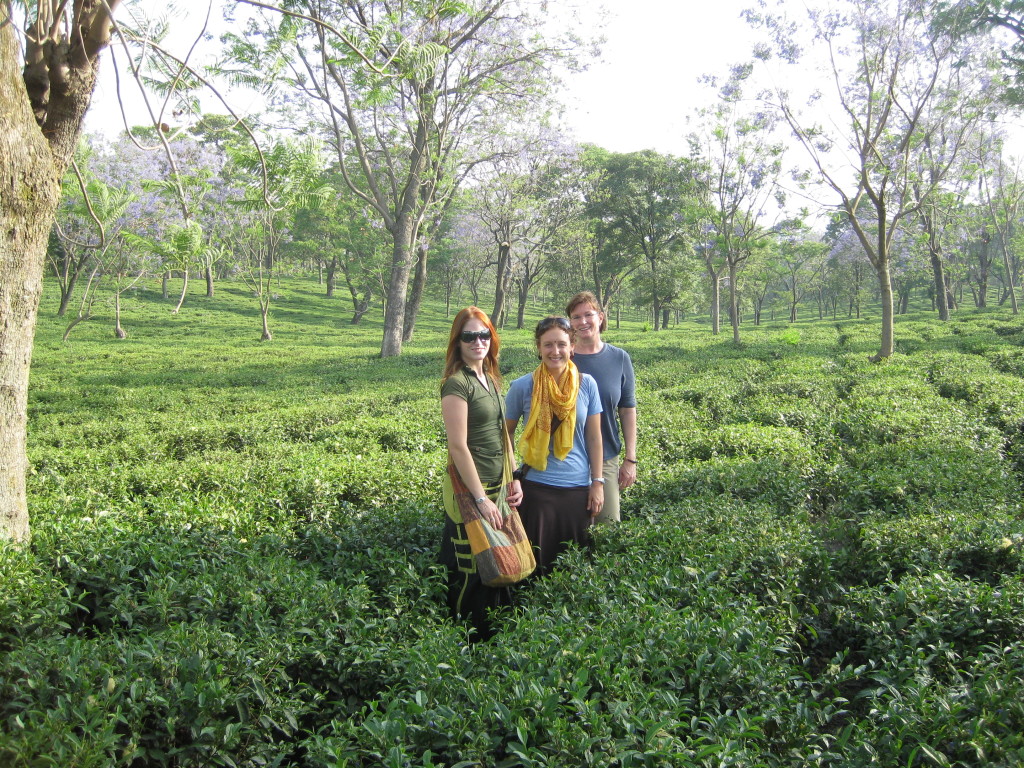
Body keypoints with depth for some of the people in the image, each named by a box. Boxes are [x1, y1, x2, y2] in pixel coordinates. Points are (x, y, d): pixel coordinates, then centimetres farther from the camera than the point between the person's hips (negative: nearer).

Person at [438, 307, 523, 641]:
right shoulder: (457, 383, -15)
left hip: (497, 487, 8)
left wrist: (513, 480, 10)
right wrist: (481, 499, -20)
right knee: (471, 571, 2)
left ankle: (494, 634, 31)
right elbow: (458, 446, -20)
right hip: (469, 490, -8)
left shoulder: (490, 379, 11)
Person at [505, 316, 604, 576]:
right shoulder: (522, 386, -5)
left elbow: (594, 437, 4)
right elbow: (505, 434, 5)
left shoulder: (586, 384, -1)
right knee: (537, 563, 8)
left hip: (579, 487, 2)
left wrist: (598, 482, 2)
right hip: (536, 488, -1)